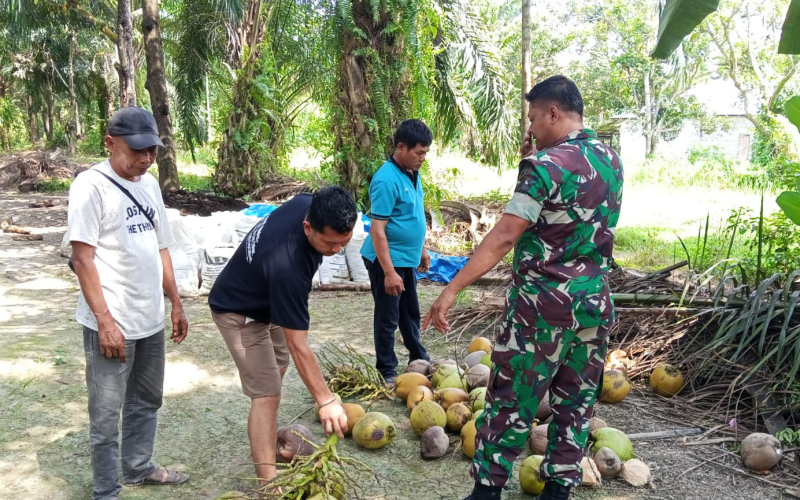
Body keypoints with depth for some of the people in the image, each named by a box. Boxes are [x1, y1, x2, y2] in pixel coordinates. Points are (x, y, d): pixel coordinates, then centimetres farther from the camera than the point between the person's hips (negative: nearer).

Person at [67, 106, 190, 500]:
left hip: (151, 319, 7)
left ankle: (139, 468, 39)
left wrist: (176, 304, 14)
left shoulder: (149, 184, 10)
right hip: (111, 323, -7)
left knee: (147, 402, 20)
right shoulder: (91, 185, -11)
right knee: (106, 413, 6)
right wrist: (105, 320, -18)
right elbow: (82, 257, -14)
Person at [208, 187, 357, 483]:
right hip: (240, 312, -9)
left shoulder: (307, 204, -22)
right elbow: (298, 346, -37)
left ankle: (266, 440, 42)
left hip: (264, 299, 9)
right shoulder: (287, 267, -43)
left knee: (277, 368, 22)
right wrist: (325, 400, -35)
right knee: (267, 393, -14)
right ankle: (268, 482, -8)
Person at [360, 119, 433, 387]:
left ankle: (419, 360, 37)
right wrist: (389, 272, -25)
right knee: (388, 318, 5)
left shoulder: (412, 174, 5)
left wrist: (422, 249, 21)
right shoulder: (387, 180, -23)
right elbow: (378, 230, -24)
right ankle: (387, 372, 19)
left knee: (411, 313, 21)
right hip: (388, 261, -9)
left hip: (407, 259, 9)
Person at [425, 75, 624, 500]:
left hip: (542, 307, -7)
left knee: (509, 402, 6)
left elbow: (502, 237, -21)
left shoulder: (546, 165, -15)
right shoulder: (611, 161, 7)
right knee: (575, 405, 14)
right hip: (595, 306, 7)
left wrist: (452, 289, -20)